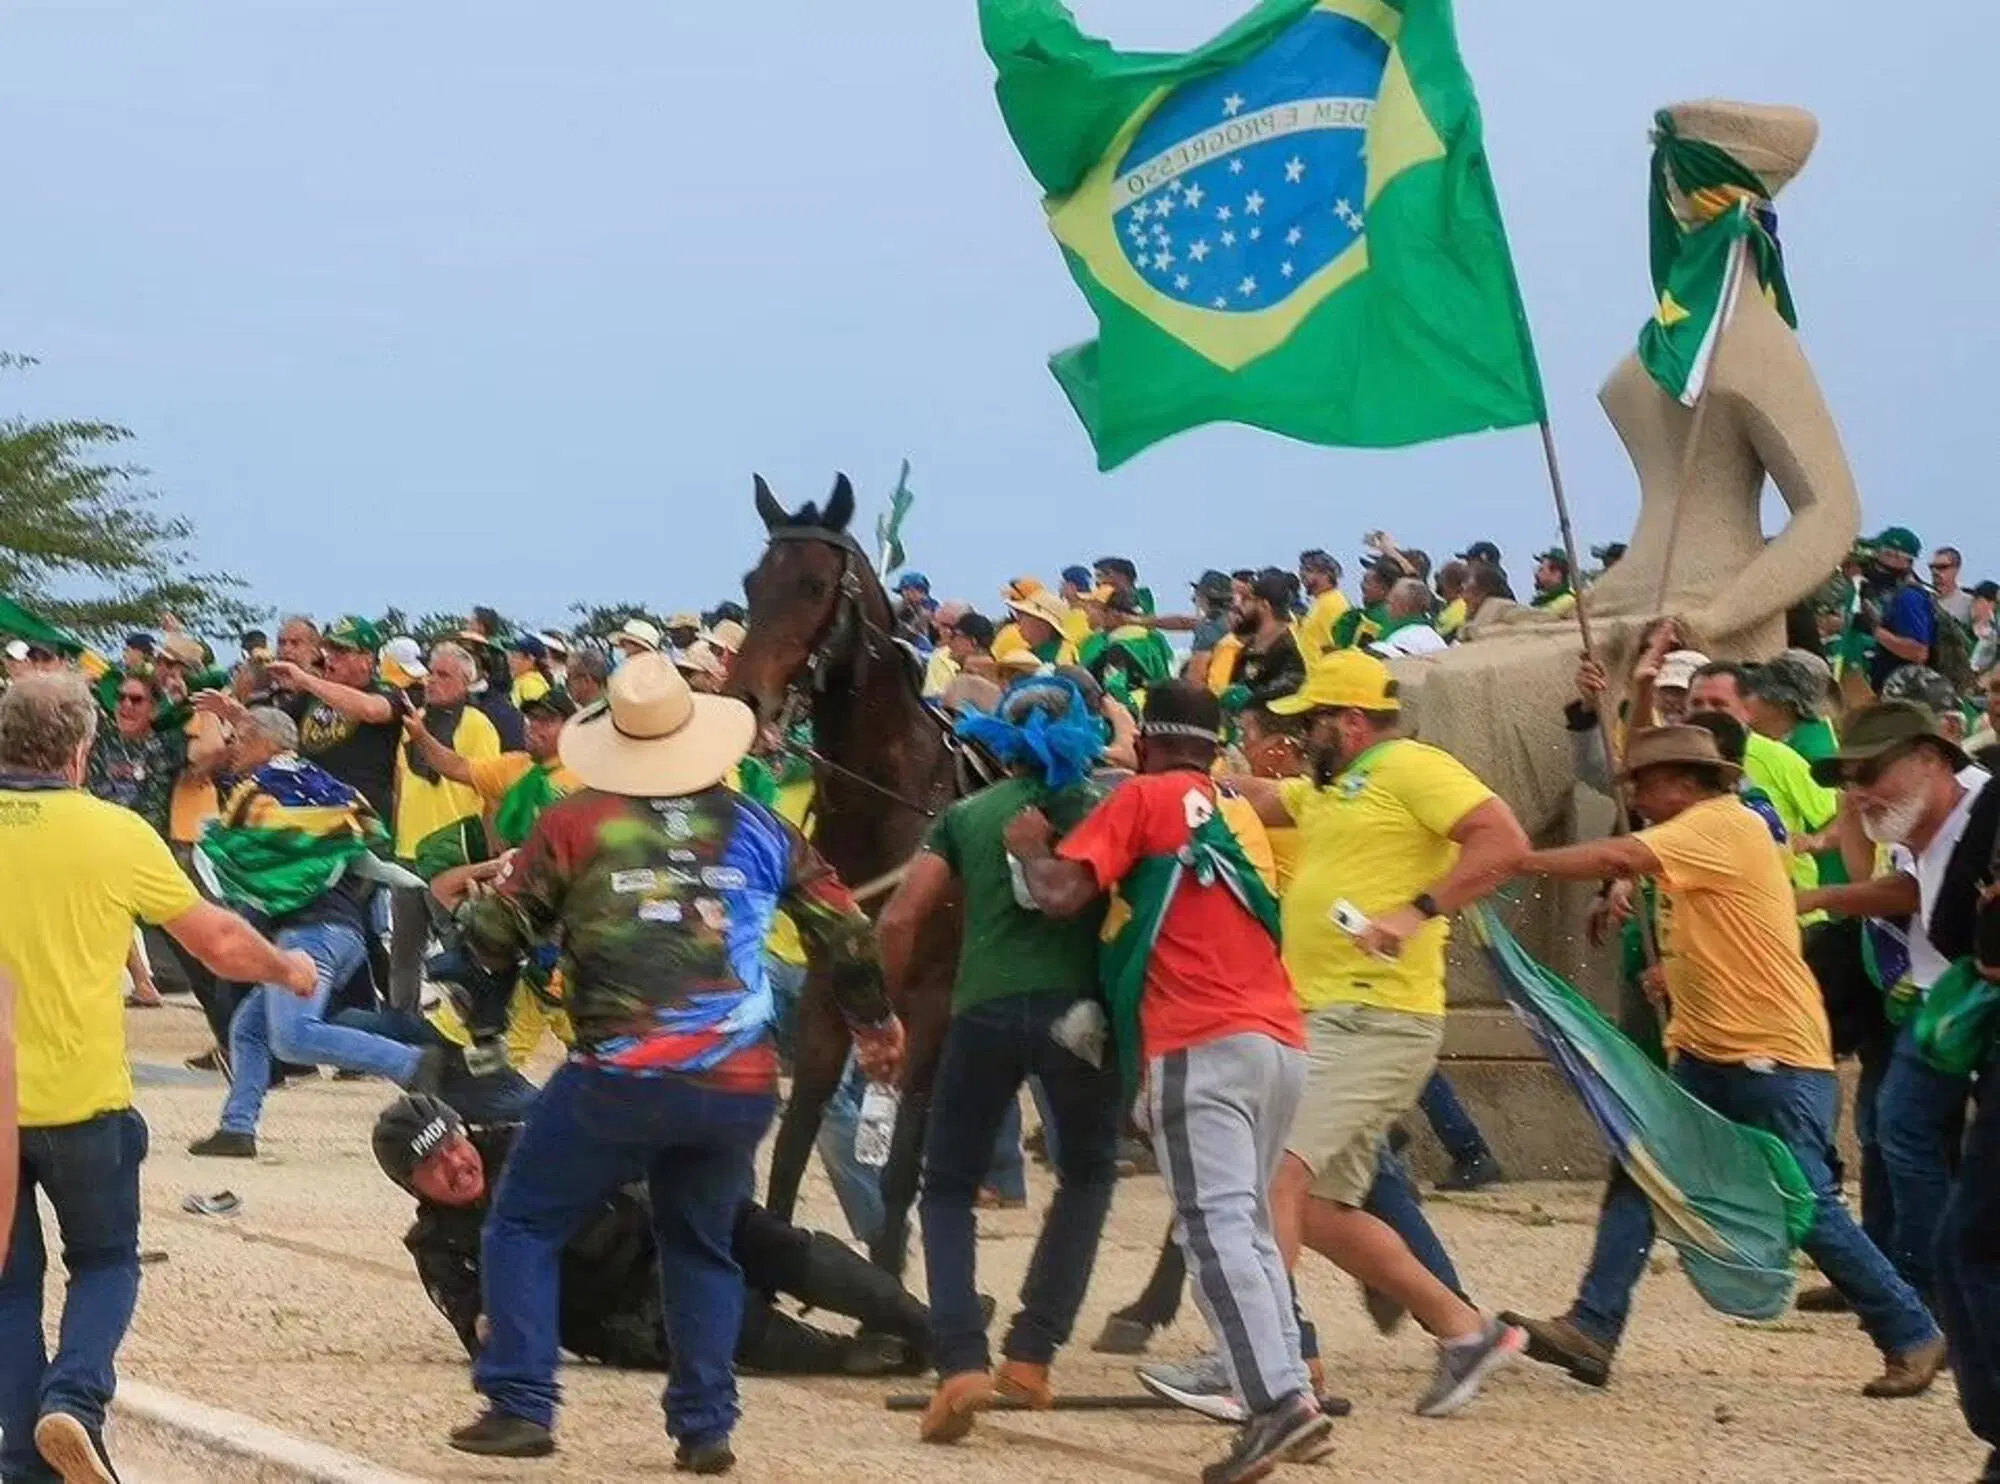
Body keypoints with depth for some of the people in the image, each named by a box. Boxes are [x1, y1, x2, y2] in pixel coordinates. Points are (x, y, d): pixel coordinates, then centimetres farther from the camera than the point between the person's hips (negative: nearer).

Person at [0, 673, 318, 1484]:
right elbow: (219, 942, 3)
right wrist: (286, 969, 21)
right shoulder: (114, 831, -6)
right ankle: (75, 1398, -7)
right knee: (105, 1261, 17)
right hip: (80, 1097, -2)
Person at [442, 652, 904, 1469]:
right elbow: (844, 930, 20)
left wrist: (484, 1007, 24)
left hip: (621, 1079, -3)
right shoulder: (757, 828, 11)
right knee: (700, 1246, 22)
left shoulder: (575, 824, 1)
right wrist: (875, 1020, 37)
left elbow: (495, 933, 4)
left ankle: (520, 1406, 3)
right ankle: (705, 1425, 13)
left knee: (523, 1226, 12)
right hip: (740, 1088, 3)